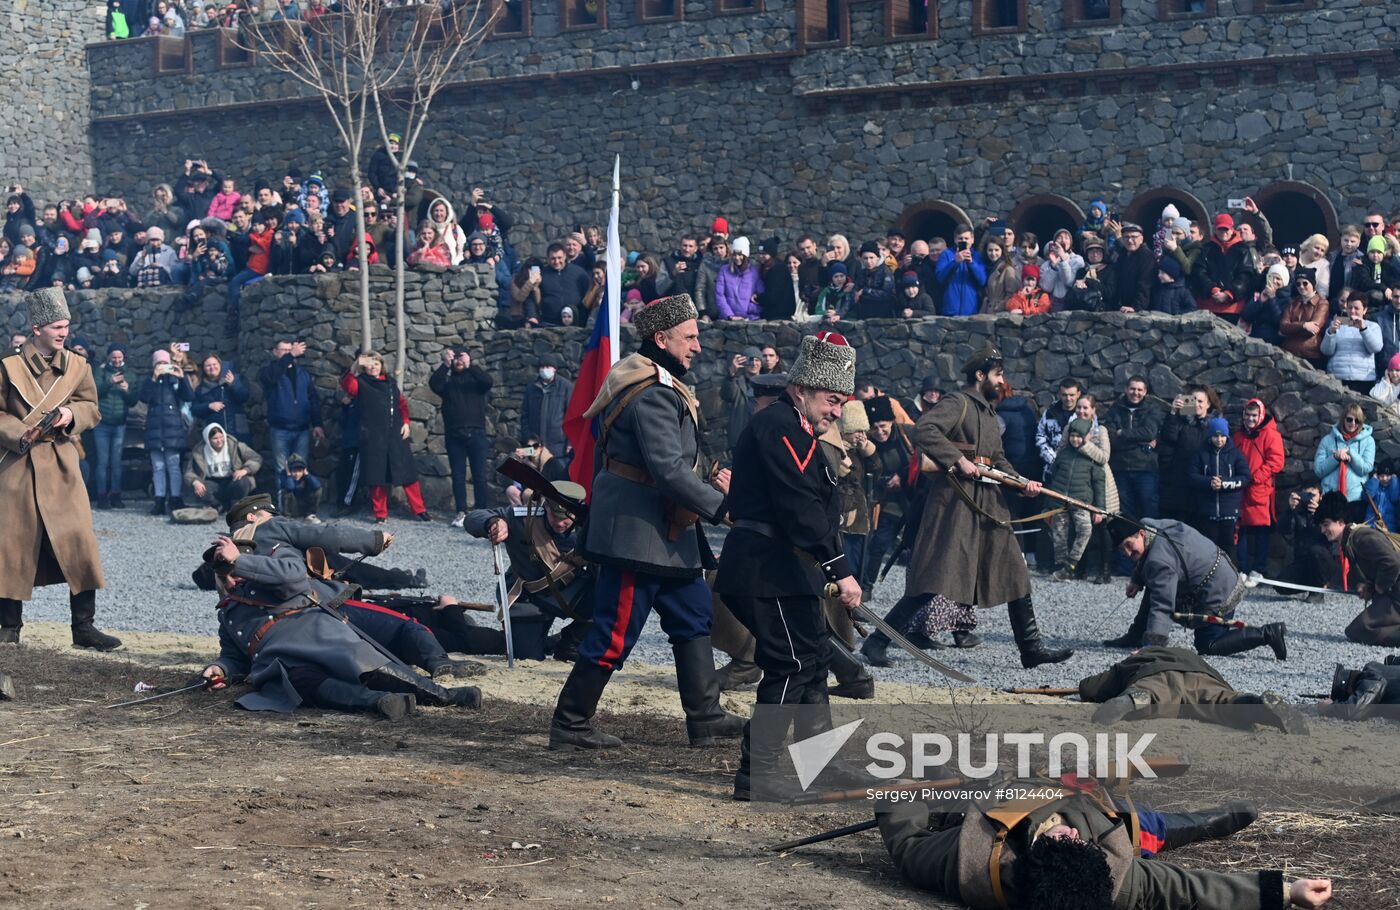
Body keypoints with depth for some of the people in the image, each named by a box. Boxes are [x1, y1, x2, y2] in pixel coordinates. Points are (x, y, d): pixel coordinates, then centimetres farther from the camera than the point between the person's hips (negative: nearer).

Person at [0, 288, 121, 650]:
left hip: (62, 466, 2)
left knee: (79, 543, -4)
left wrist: (71, 414, -9)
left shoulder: (77, 366, 7)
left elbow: (91, 408, 12)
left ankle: (84, 626, 3)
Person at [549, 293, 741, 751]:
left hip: (663, 533, 11)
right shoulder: (654, 396, -21)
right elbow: (669, 470, -28)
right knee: (614, 634, -3)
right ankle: (569, 726, 6)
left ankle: (706, 718, 18)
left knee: (693, 616, 13)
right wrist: (719, 504, -24)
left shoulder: (660, 387, 13)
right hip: (638, 532, -11)